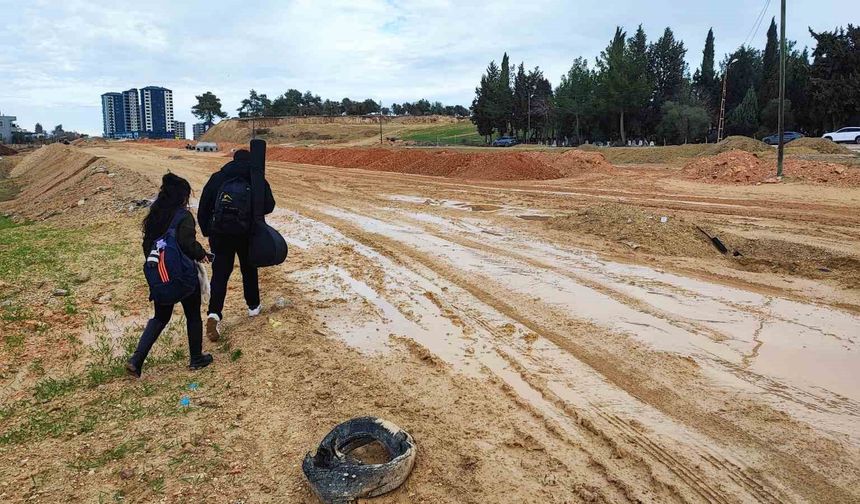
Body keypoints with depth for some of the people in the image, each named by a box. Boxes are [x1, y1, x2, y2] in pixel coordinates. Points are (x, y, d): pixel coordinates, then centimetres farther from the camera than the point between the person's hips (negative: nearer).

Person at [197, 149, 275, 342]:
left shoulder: (217, 177, 4)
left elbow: (203, 207, 2)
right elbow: (268, 206, -6)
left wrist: (207, 231, 9)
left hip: (219, 232, 1)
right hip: (246, 233, 0)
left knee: (219, 273, 2)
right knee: (249, 268, 20)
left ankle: (214, 314, -14)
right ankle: (253, 306, 32)